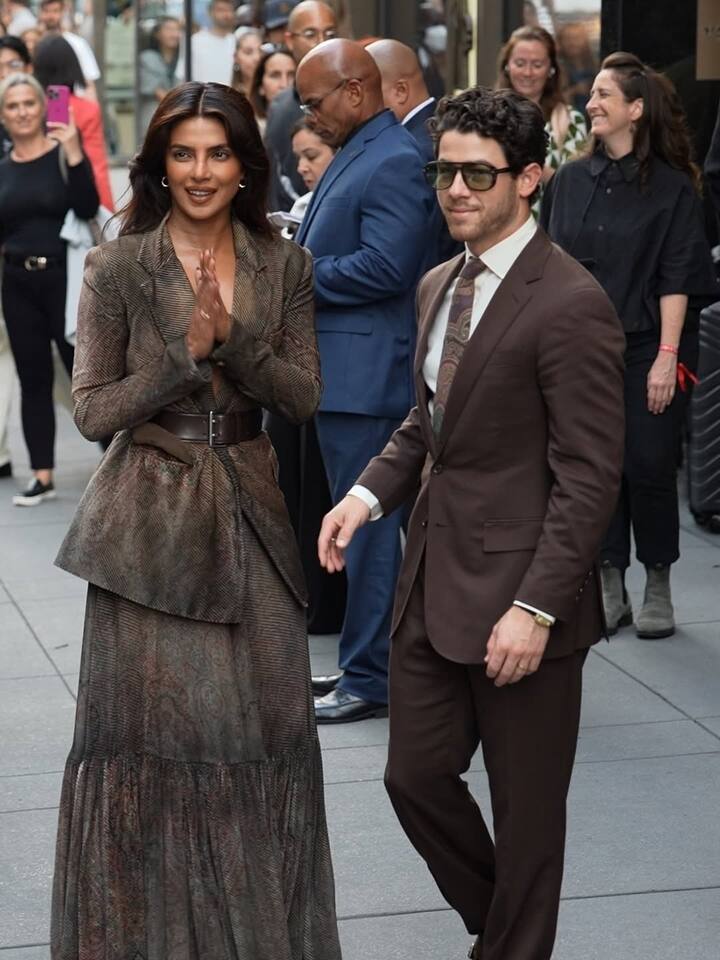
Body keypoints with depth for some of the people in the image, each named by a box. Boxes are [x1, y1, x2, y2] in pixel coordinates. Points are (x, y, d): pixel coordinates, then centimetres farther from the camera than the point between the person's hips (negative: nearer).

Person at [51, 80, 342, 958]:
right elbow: (93, 410, -7)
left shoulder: (284, 267, 4)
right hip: (150, 516, -3)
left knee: (264, 723, 6)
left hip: (249, 513, 3)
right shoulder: (117, 267, -5)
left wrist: (233, 338, -17)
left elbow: (304, 398, -1)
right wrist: (188, 351, -17)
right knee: (154, 723, 1)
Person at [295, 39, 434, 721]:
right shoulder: (354, 155, 16)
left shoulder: (393, 163, -15)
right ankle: (364, 663, 25)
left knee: (368, 524, -4)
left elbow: (385, 266, -24)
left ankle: (371, 678, 3)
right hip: (340, 371, 10)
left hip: (364, 376, -10)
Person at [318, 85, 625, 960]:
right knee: (416, 776, 14)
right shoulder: (438, 287, 10)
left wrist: (536, 607, -22)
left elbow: (588, 476, -18)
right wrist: (370, 492, 2)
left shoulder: (569, 305, -17)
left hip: (516, 592, -8)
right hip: (433, 577, 8)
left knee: (525, 806, 7)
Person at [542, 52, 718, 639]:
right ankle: (610, 589, 14)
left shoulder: (672, 187, -5)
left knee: (649, 468, -2)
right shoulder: (571, 182, 7)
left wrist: (667, 357, -14)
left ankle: (658, 589, 12)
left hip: (646, 349, -4)